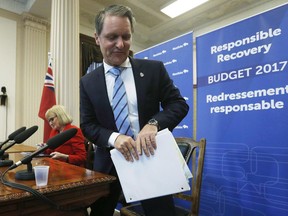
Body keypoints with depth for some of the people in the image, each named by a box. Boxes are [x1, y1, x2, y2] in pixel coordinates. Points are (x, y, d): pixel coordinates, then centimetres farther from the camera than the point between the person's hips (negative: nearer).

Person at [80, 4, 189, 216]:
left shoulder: (154, 69, -3)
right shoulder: (88, 82, 1)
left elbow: (179, 104, -4)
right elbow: (87, 125, 0)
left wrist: (154, 123, -24)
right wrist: (113, 137, -21)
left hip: (150, 159, -1)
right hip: (109, 163, 2)